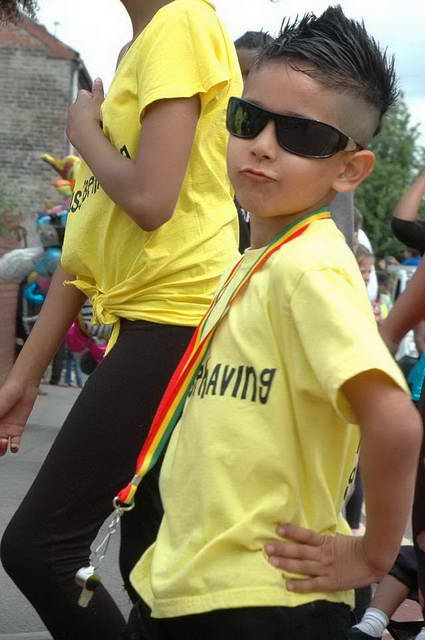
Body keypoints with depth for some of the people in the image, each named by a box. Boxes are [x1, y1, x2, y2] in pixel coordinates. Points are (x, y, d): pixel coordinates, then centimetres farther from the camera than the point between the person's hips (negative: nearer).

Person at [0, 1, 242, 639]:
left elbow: (150, 200, -21)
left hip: (175, 316, -10)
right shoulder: (137, 53, 20)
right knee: (147, 563, 13)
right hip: (152, 319, 10)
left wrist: (85, 133, -1)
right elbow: (87, 244, 18)